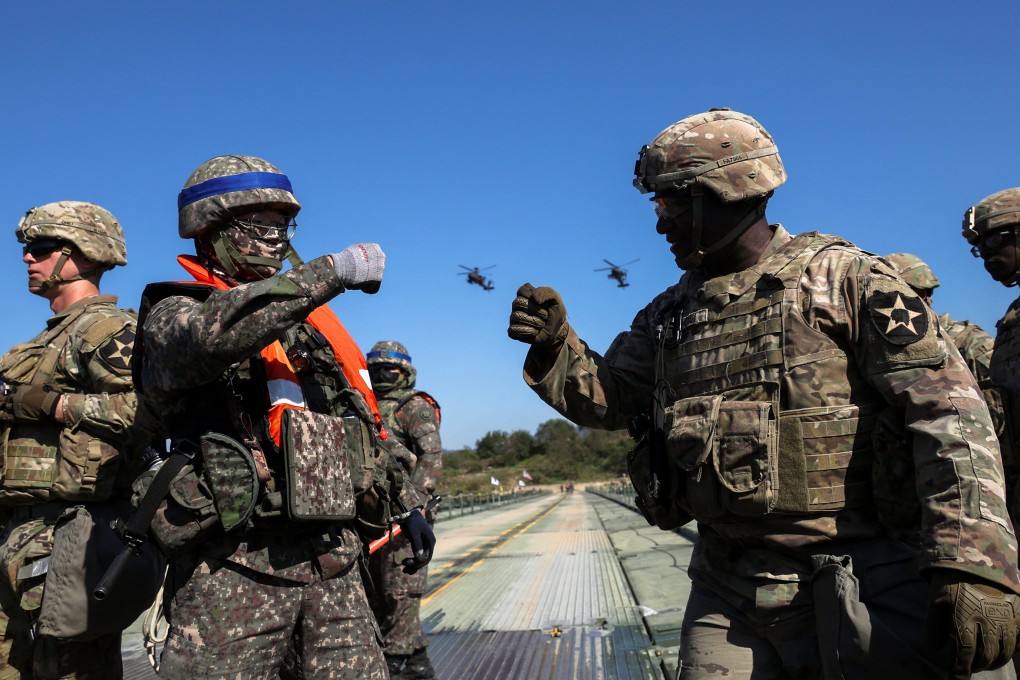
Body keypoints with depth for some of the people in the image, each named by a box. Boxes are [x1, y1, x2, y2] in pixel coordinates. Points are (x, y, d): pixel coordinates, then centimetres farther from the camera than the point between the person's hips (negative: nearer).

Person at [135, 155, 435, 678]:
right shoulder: (173, 314, 2)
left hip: (335, 564, 6)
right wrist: (331, 272, -23)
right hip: (234, 569, -5)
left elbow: (366, 425, 27)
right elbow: (208, 333, -25)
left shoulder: (310, 324, 21)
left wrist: (405, 504, 24)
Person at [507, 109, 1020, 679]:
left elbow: (948, 409, -13)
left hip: (853, 588, -4)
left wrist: (974, 565, -23)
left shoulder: (843, 279, -5)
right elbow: (605, 399, 14)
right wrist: (554, 343, -6)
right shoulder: (669, 315, 11)